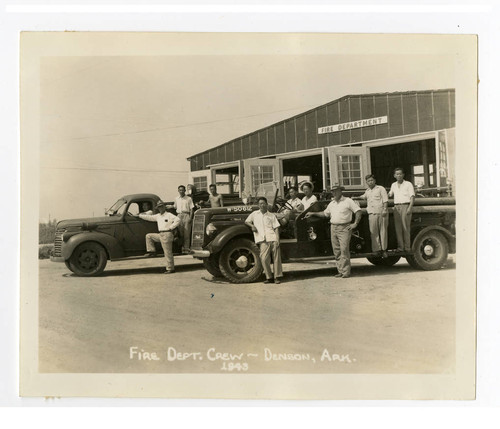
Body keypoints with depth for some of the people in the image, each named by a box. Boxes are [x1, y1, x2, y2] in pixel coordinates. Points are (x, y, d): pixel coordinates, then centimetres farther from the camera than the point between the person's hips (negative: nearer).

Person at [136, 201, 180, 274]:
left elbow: (178, 220, -17)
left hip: (167, 235, -8)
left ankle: (170, 268, 0)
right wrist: (139, 215, 23)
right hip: (160, 235, 8)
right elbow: (149, 217, 22)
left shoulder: (169, 215, -6)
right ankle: (152, 251, 11)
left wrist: (171, 227, -17)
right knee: (148, 236, 11)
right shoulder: (158, 216, 16)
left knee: (168, 253, -5)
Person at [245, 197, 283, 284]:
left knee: (276, 258, -5)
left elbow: (276, 228, 8)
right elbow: (246, 221, 26)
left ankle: (277, 277, 2)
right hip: (263, 241, 0)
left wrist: (277, 240, -4)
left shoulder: (272, 215, 14)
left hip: (273, 239, 0)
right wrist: (252, 226, 4)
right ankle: (269, 277, -2)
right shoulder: (254, 214, 17)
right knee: (264, 259, -12)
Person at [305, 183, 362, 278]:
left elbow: (358, 211, -3)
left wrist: (355, 223, -10)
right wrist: (313, 214, 22)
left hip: (344, 228, -6)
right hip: (333, 228, 6)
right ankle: (340, 271, 12)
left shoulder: (348, 201, 0)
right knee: (336, 251, 5)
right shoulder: (332, 203, 18)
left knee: (344, 250, -12)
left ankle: (346, 271, -9)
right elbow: (325, 214, 27)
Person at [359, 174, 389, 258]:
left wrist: (385, 209, -14)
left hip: (381, 213, -4)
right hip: (372, 214, 4)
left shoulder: (380, 188, 6)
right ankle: (377, 250, -1)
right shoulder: (367, 191, 22)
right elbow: (363, 197, 45)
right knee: (373, 232, -4)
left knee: (383, 231, -1)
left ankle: (384, 249, 5)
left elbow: (385, 200, -2)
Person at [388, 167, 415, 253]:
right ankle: (400, 247, 1)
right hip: (396, 207, 4)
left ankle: (407, 247, -8)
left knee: (406, 227, -9)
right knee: (398, 227, -1)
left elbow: (412, 196, -2)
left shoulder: (408, 184, 4)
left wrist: (410, 207, -13)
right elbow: (390, 195, 33)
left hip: (405, 206, -4)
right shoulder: (393, 185, 18)